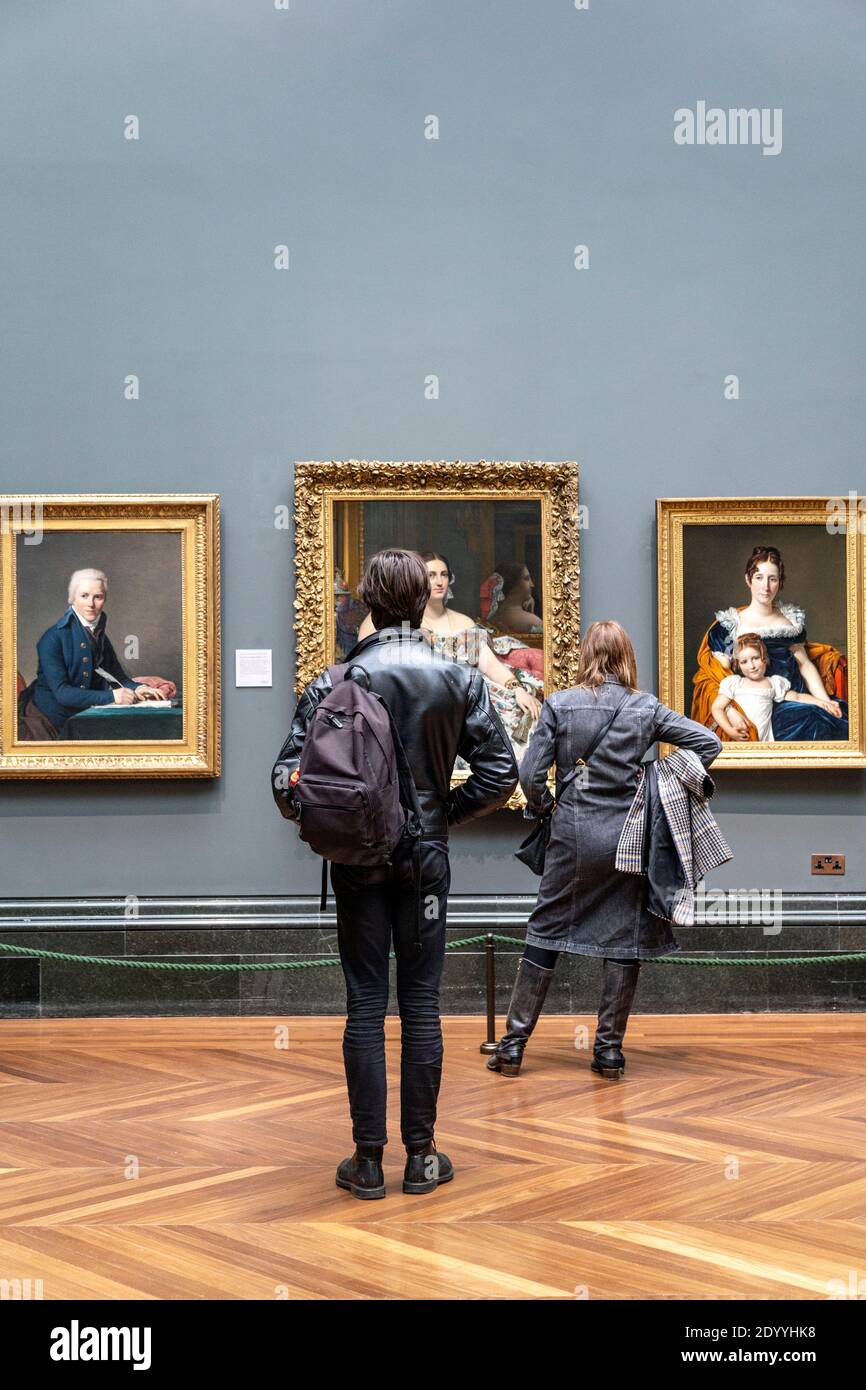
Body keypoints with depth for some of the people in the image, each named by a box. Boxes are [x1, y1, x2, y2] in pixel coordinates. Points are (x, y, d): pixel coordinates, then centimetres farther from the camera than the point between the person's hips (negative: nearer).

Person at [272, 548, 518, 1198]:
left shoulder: (332, 685, -8)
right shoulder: (461, 681, -4)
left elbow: (288, 781, -11)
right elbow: (500, 773, -5)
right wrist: (446, 813, 8)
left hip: (357, 861, 0)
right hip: (426, 859, 1)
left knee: (366, 1005, 6)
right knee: (421, 1005, 8)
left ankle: (368, 1160, 12)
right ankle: (421, 1156, 15)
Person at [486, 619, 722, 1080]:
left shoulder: (558, 705, -3)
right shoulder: (646, 708, 0)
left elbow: (530, 774, -5)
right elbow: (709, 742, 1)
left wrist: (542, 807, 13)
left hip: (573, 836, 0)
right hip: (629, 835, 0)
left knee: (546, 932, 9)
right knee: (624, 938, 8)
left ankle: (514, 1042, 12)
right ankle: (610, 1049, 11)